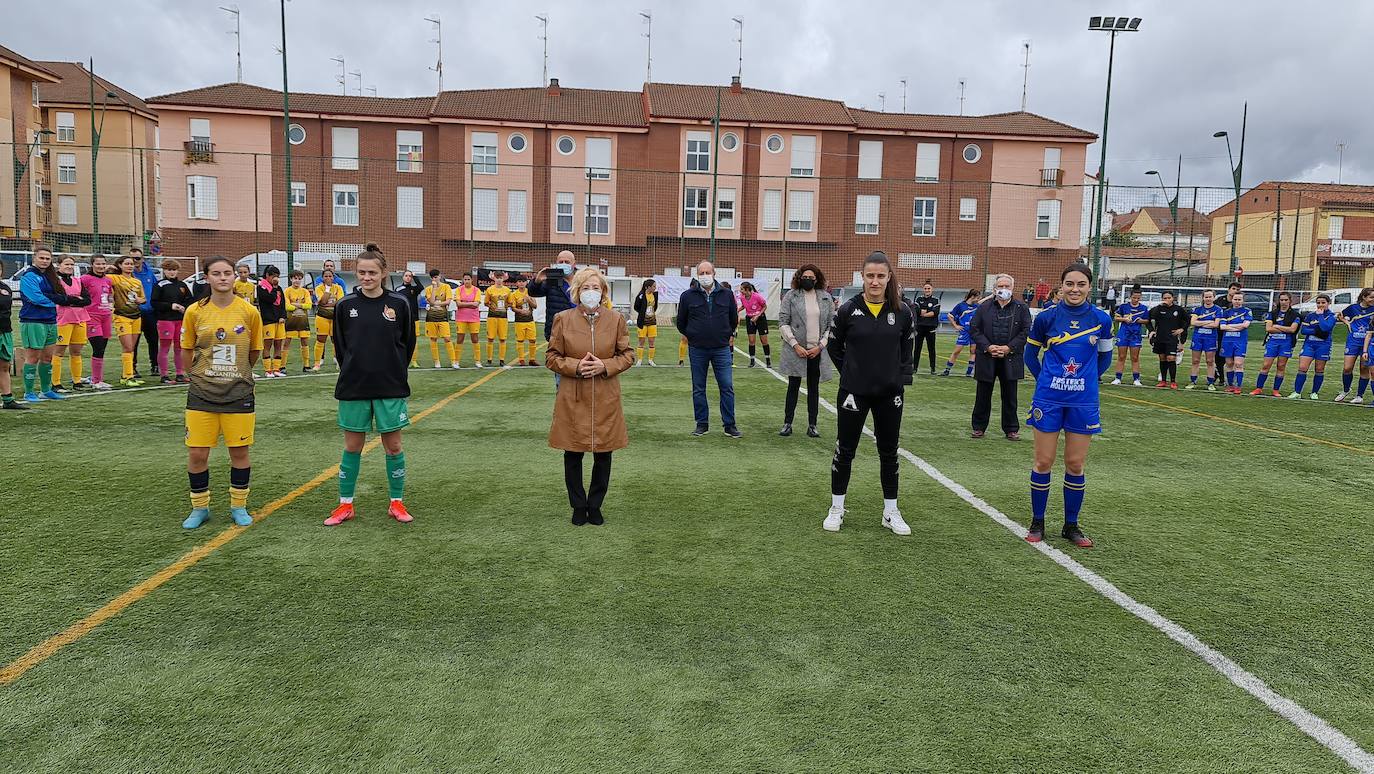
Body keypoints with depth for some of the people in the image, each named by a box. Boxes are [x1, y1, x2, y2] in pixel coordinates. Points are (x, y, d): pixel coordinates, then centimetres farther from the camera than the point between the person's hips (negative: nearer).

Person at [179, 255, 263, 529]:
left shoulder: (249, 312, -4)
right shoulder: (195, 311, -2)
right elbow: (186, 353, 9)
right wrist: (206, 373, 10)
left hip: (239, 393, 0)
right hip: (201, 394, 1)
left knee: (240, 452, 5)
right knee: (196, 454, 2)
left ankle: (238, 506, 24)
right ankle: (199, 508, 22)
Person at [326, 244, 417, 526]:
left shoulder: (399, 304, -4)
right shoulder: (345, 305, 0)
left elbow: (408, 343, 5)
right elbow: (339, 345, 10)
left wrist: (393, 372, 6)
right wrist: (352, 370, 6)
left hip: (390, 387, -1)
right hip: (354, 387, 1)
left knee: (393, 445, 5)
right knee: (352, 446, 8)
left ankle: (396, 503, 18)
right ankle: (346, 505, 19)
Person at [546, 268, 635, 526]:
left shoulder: (616, 319, 2)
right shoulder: (563, 319, -1)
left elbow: (627, 355, 6)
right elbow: (551, 357, 3)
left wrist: (605, 366, -12)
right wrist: (575, 366, -15)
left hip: (605, 398, 1)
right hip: (572, 398, -1)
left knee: (603, 455, 6)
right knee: (573, 455, 5)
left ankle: (595, 506, 23)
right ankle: (578, 506, 22)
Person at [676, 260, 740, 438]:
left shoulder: (727, 295, 3)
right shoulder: (688, 296, 0)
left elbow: (734, 319, 17)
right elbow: (681, 322, 13)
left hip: (721, 349, 0)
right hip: (697, 350, 0)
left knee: (727, 387, -3)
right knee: (698, 389, 6)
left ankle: (729, 425, 6)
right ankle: (702, 424, 17)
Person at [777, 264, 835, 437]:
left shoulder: (826, 298, 5)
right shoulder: (791, 296, -1)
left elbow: (831, 325, 5)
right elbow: (783, 323, -4)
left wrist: (820, 346, -6)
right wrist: (796, 345, -11)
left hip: (817, 351, 2)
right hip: (796, 350, -2)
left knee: (814, 388, 9)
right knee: (793, 387, 6)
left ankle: (812, 425, 15)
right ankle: (787, 423, 13)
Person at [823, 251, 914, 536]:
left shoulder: (902, 312, -3)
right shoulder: (848, 310, -8)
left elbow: (907, 350, 9)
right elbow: (833, 346, 6)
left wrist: (902, 379, 1)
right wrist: (851, 372, 5)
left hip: (890, 394, 2)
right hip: (854, 393, -1)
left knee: (889, 453, 12)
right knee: (845, 451, 7)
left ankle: (891, 512, 24)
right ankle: (836, 509, 21)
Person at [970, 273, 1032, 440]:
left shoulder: (1021, 308, 4)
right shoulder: (984, 307, 5)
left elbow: (1026, 331, -2)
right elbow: (973, 329, 1)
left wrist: (1009, 348, -12)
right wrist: (987, 347, -12)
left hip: (1010, 359, 0)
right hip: (986, 359, 1)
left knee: (1010, 396, 7)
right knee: (983, 395, 7)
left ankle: (1011, 429, 16)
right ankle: (979, 427, 18)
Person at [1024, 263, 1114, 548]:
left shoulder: (1101, 319, 0)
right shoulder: (1047, 317, -3)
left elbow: (1104, 357, 14)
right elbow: (1031, 353, 10)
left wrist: (1087, 378, 9)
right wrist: (1045, 380, 9)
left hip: (1083, 402, 1)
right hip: (1049, 400, -1)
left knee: (1076, 465, 6)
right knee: (1043, 462, 3)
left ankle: (1071, 526, 19)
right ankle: (1037, 523, 17)